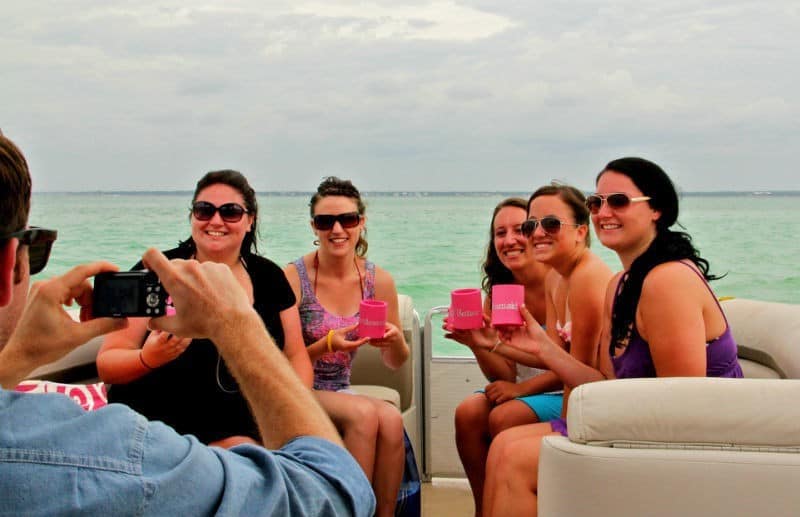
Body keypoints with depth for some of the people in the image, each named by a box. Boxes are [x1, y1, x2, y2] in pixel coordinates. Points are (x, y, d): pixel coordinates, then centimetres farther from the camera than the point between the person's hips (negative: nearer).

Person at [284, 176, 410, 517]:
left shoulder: (378, 281, 1)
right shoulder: (294, 278, -11)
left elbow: (395, 362, 11)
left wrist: (394, 340, -13)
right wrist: (326, 345, -25)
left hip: (339, 393, 4)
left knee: (391, 419, -27)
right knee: (364, 412, -30)